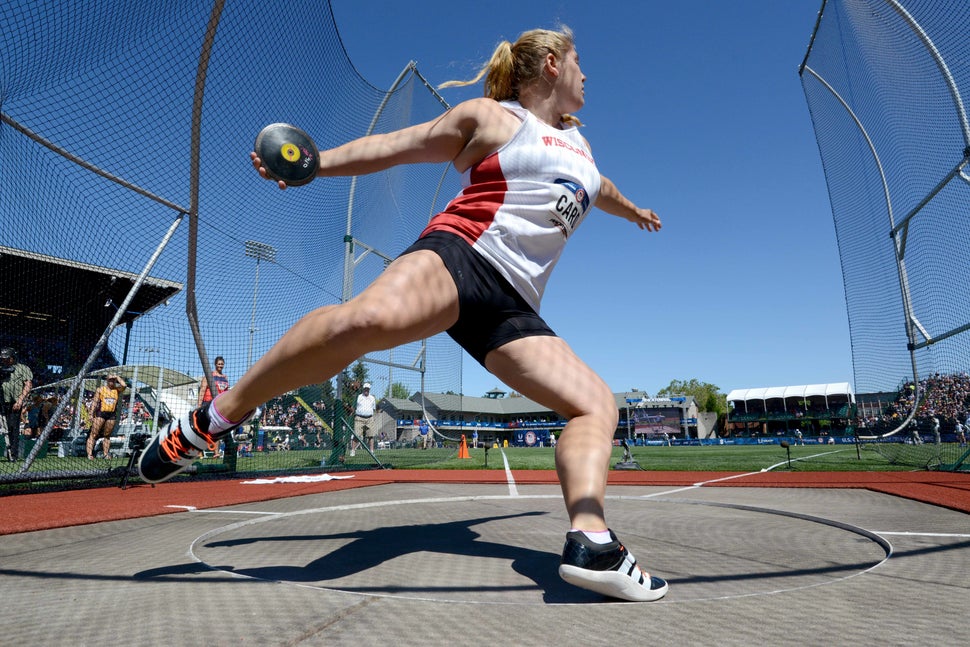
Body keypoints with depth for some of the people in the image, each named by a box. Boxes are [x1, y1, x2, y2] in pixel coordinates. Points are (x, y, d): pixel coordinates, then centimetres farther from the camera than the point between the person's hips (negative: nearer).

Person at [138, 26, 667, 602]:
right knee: (371, 316, -38)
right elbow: (393, 145, 12)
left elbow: (594, 186, 54)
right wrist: (313, 160, 2)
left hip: (513, 307, 7)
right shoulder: (489, 118, 13)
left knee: (598, 404, -7)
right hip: (462, 253, -6)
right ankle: (214, 419, -19)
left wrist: (632, 210, 71)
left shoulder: (576, 139, 33)